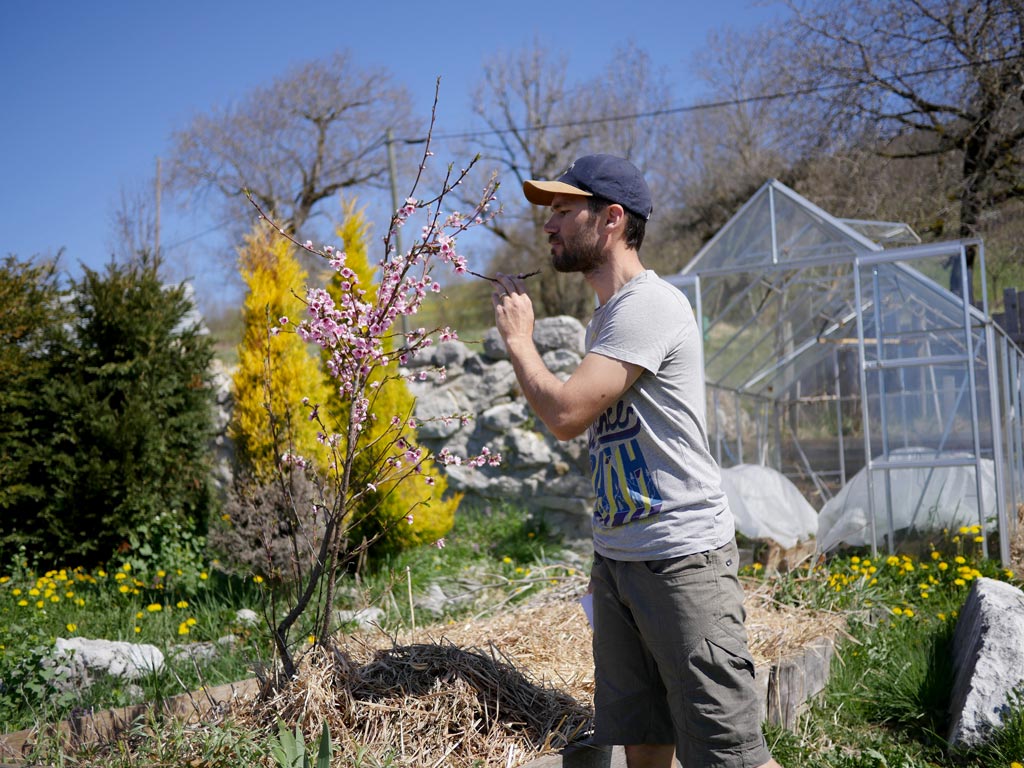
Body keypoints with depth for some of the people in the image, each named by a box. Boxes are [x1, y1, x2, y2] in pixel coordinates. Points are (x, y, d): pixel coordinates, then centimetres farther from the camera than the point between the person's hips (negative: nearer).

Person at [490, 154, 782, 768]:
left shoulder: (649, 304, -15)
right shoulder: (607, 314, 16)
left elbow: (566, 412, -21)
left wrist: (518, 337, -8)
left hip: (683, 557, -9)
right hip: (616, 557, 9)